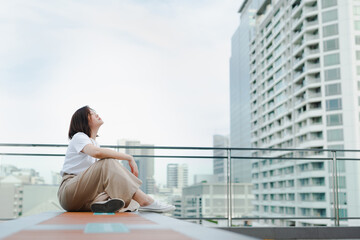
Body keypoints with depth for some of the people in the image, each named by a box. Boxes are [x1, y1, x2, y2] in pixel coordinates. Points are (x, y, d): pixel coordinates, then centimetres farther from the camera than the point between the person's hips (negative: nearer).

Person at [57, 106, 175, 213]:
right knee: (107, 163, -27)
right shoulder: (79, 137, -3)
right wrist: (129, 158, -23)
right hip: (69, 191, -8)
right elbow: (97, 152, -28)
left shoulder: (94, 142, 23)